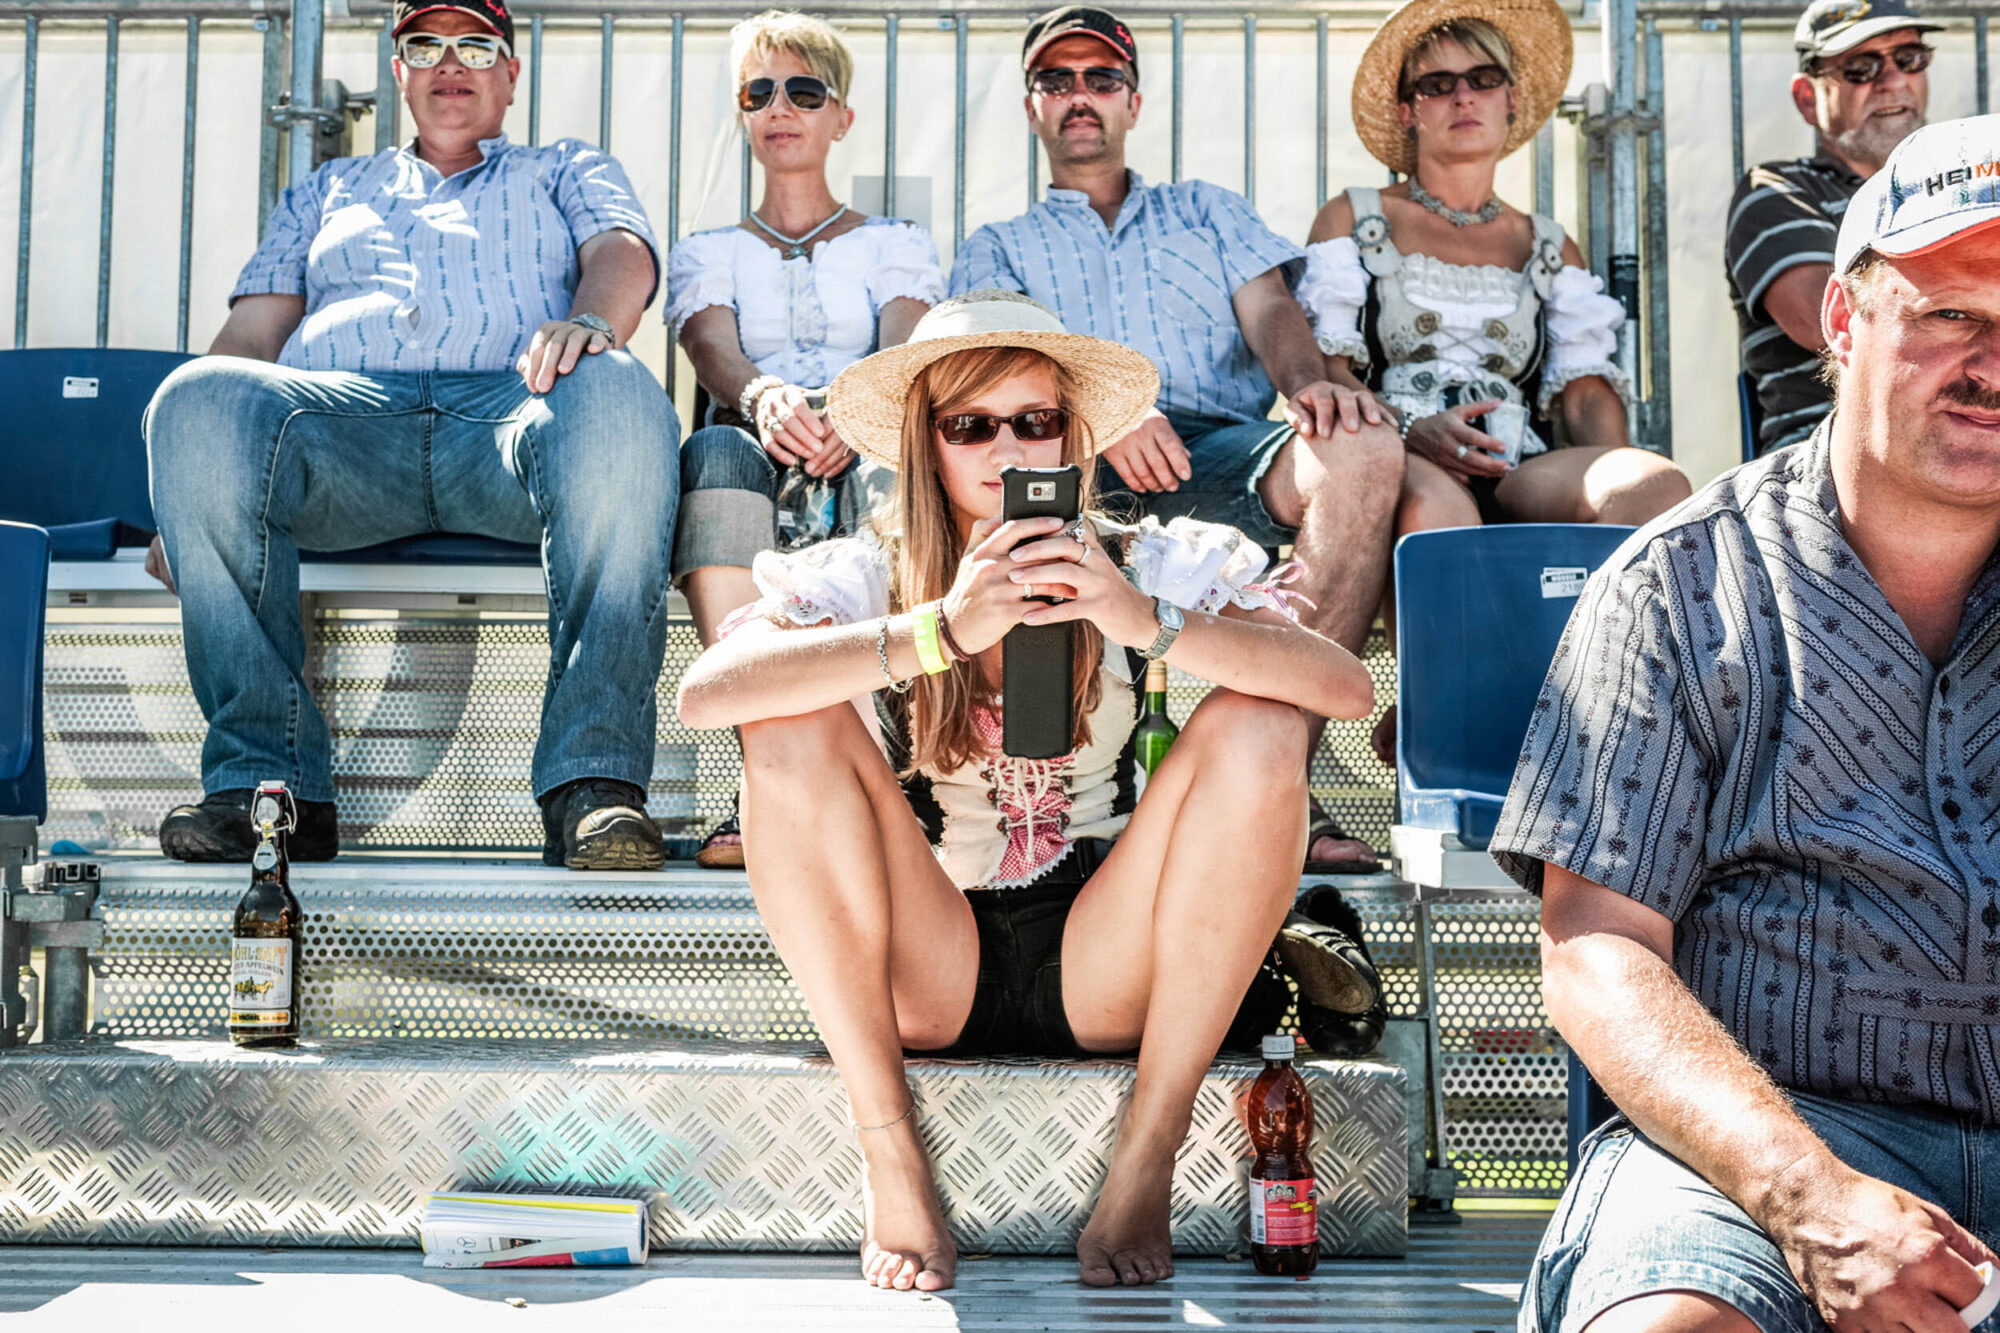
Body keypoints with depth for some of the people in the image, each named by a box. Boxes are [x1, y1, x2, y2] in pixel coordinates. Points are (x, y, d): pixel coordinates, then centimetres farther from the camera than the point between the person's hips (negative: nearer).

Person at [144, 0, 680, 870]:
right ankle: (265, 781, -33)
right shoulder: (328, 189, 38)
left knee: (619, 396, -38)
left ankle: (594, 783, -43)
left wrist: (588, 319, -18)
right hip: (339, 411, 2)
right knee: (197, 399, -33)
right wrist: (192, 502, 5)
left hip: (512, 407, -1)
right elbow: (254, 331, 24)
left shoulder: (565, 171, 33)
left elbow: (623, 254, 10)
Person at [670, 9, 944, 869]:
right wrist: (764, 398, -25)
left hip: (861, 460, 0)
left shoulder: (895, 244, 24)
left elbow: (906, 349, 2)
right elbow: (712, 349, 2)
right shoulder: (708, 252, 25)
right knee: (715, 453, -37)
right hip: (759, 460, 1)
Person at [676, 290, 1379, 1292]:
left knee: (1257, 724, -20)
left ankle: (1147, 1157, -15)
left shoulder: (1150, 567, 0)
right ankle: (890, 1159, -17)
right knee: (796, 725, -22)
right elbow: (704, 694, -25)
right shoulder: (861, 577, -3)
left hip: (1101, 980, 1)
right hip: (924, 980, 0)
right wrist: (943, 629, -33)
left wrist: (1150, 624, -30)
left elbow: (1348, 688, -16)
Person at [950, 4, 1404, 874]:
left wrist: (1307, 382, -11)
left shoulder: (1207, 210, 35)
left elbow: (1269, 309, 16)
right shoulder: (999, 246, 29)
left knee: (1363, 454, -33)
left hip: (1223, 449, 1)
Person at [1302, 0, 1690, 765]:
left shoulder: (1549, 248, 28)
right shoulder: (1354, 220, 20)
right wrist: (1410, 429, -15)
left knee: (1658, 483, -31)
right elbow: (1326, 365, 6)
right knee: (1434, 506, -42)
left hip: (1517, 476, 3)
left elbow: (1586, 387, 15)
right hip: (1397, 465, -3)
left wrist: (1617, 483, -8)